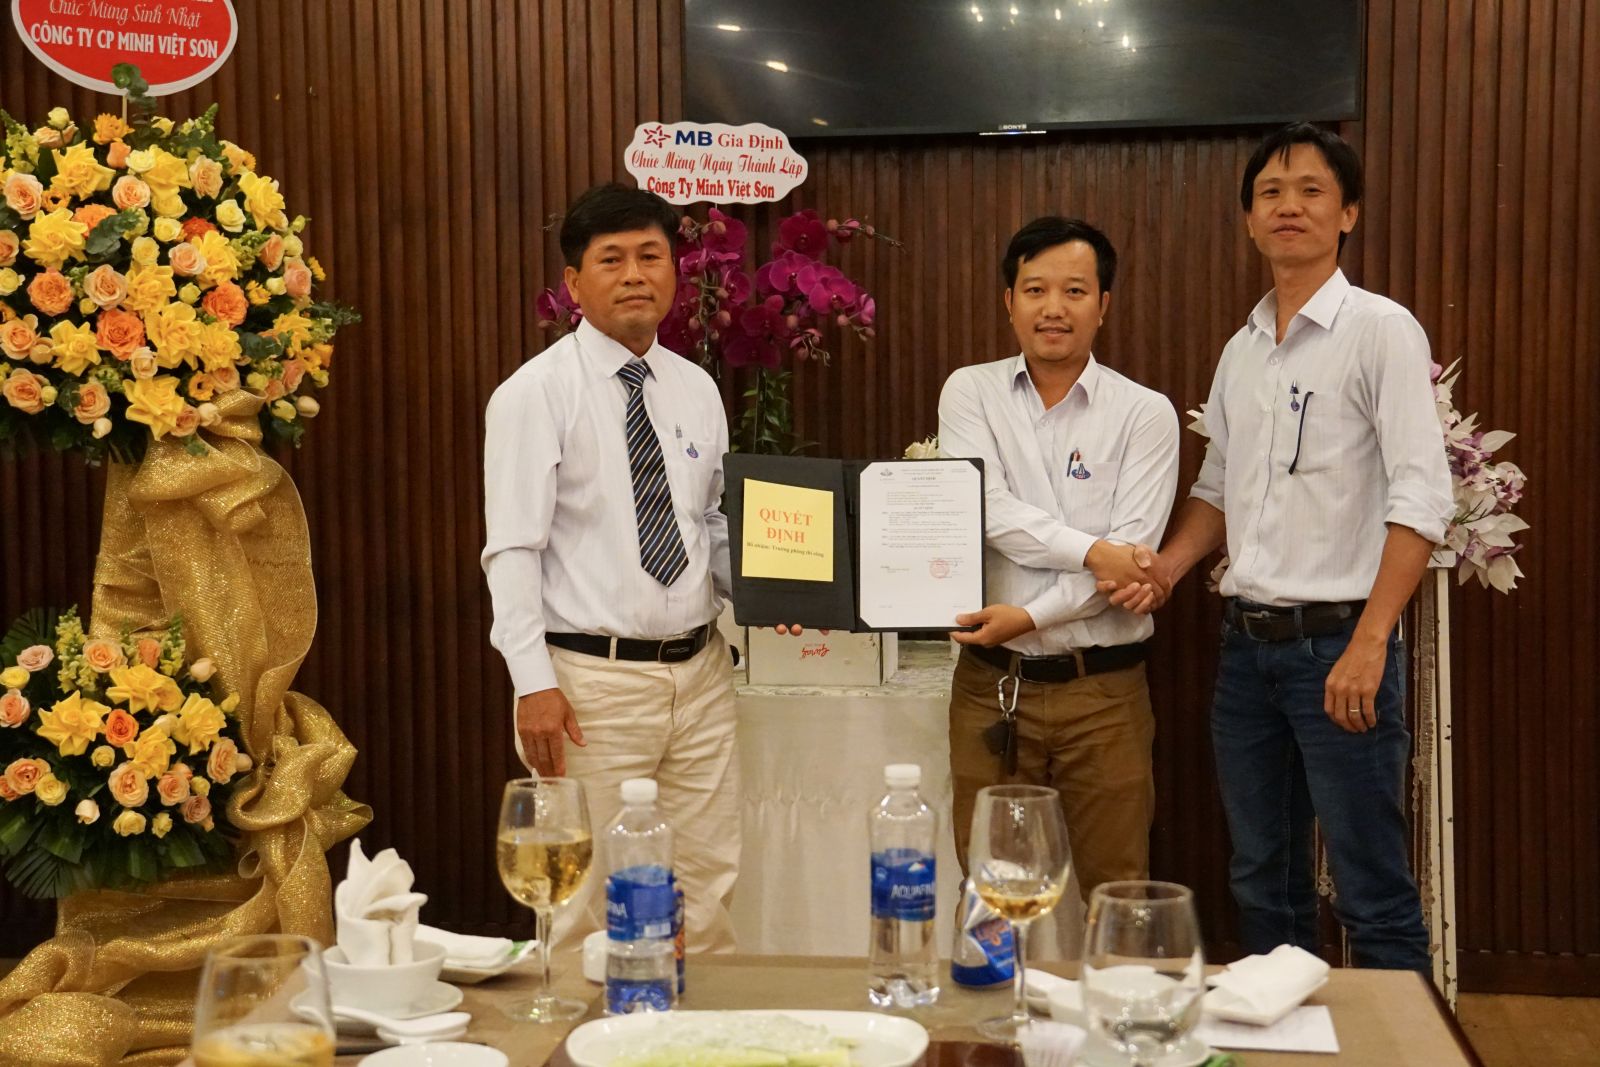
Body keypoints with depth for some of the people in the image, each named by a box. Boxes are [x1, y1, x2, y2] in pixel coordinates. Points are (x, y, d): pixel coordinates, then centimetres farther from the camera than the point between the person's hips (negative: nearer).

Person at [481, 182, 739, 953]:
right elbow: (512, 550, -11)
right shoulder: (536, 393, -7)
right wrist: (534, 685, -18)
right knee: (593, 898, 2)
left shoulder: (698, 390, 11)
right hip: (593, 678, -5)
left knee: (710, 887, 12)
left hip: (699, 672, 5)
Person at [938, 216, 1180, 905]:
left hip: (1104, 690, -1)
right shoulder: (971, 392, 5)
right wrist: (1093, 551, -14)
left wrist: (1030, 616, -17)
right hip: (991, 685, 1)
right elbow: (984, 510, -10)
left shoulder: (1145, 414, 1)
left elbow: (1133, 551, -9)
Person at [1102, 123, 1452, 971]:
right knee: (1262, 878, 15)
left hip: (1337, 643, -7)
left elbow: (1421, 499, -14)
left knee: (1372, 892, -2)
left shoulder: (1381, 331, -7)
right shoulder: (1241, 350, 13)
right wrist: (1169, 565, 2)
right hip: (1247, 640, 7)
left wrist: (1369, 645, -22)